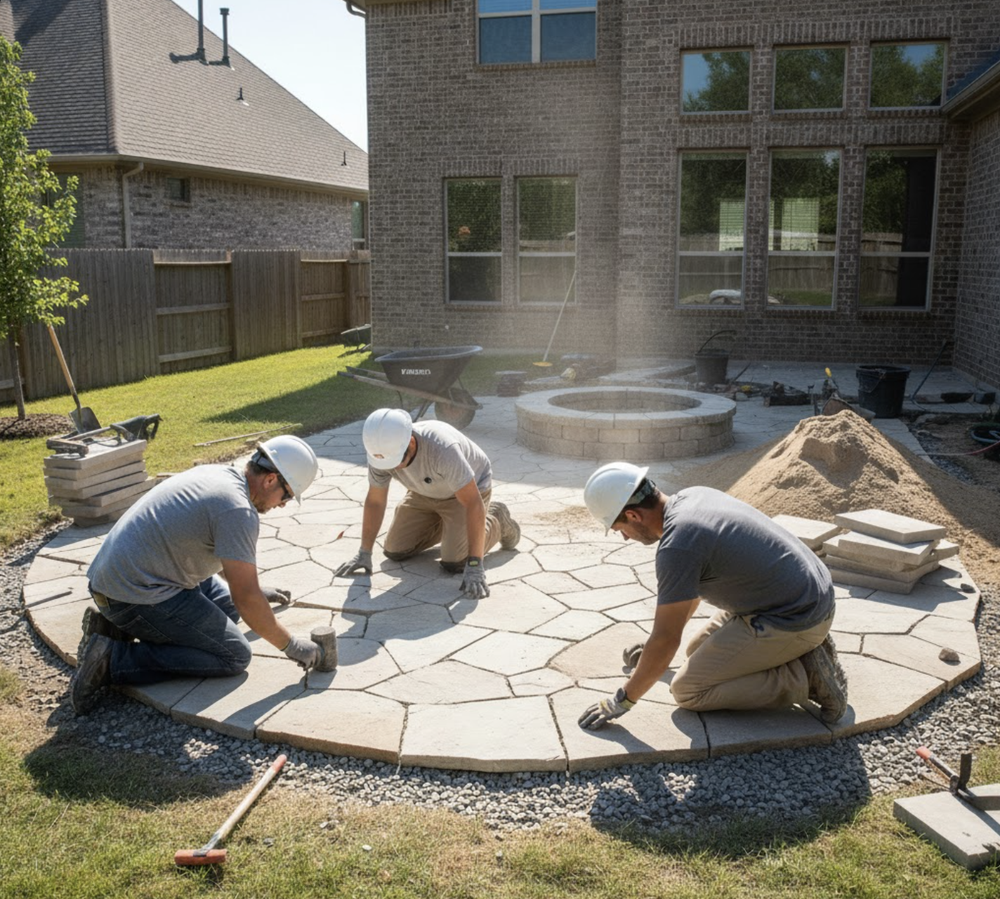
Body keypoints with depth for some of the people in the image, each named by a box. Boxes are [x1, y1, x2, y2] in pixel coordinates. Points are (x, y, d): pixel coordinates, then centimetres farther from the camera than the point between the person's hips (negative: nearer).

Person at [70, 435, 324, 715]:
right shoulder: (238, 510, -19)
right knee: (234, 656, -4)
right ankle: (113, 660, -9)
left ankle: (117, 628, 11)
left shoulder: (216, 473, 10)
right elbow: (246, 600, -18)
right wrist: (291, 645, -6)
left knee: (227, 606, 19)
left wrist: (253, 589, 37)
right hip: (136, 596, -10)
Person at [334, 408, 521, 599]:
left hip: (470, 489, -5)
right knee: (395, 550, 2)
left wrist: (475, 566, -45)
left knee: (454, 563, -18)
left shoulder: (442, 449, -45)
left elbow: (474, 503, -43)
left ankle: (496, 522, 11)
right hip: (426, 492, 6)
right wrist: (363, 554, -10)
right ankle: (450, 524, 25)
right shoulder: (382, 449, -26)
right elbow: (375, 500, -10)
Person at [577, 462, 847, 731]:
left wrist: (622, 700, -6)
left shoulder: (677, 546, -23)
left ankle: (802, 678, -4)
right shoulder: (693, 496, 5)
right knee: (698, 652, 23)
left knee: (688, 690, -1)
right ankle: (805, 653, 12)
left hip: (793, 621, -9)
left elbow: (666, 642, -19)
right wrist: (660, 638, 32)